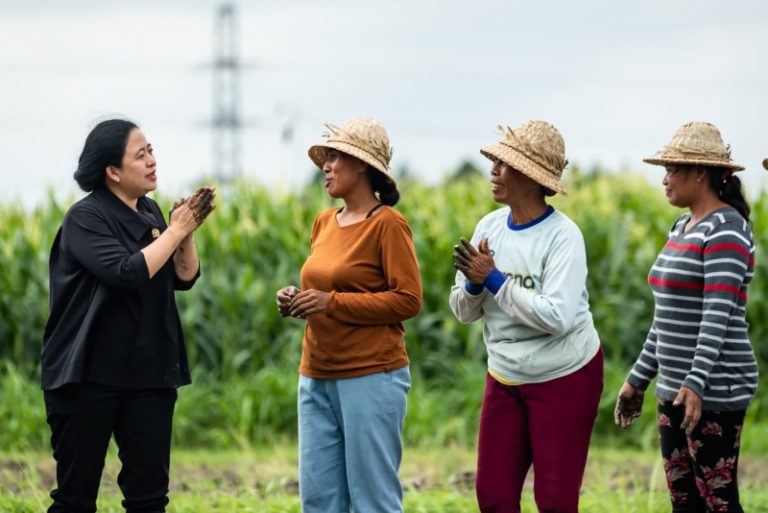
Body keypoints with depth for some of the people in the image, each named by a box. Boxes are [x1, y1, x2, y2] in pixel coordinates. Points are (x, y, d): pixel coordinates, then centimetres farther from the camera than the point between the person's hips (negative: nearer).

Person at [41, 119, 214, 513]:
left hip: (148, 376, 6)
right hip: (89, 376, -6)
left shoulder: (149, 213, 10)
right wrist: (174, 231, -14)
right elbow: (127, 274, -23)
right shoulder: (86, 217, -10)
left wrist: (188, 232, -7)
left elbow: (184, 278, 9)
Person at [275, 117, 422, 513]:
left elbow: (407, 300, -14)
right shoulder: (324, 222, 13)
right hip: (317, 377, 7)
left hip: (372, 376, -7)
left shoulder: (388, 224, -9)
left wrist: (332, 302, -17)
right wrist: (297, 302, 4)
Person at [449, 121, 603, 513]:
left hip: (565, 378, -6)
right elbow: (464, 312, 4)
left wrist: (494, 279, -23)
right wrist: (474, 284, -18)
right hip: (505, 378, 6)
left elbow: (556, 316, -27)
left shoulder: (563, 235, -17)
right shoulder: (489, 227, 0)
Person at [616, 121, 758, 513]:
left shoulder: (726, 229, -13)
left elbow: (719, 314, -22)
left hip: (715, 390, -9)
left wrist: (697, 385, -31)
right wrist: (639, 379, 20)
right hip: (676, 388, 9)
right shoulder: (684, 228, 16)